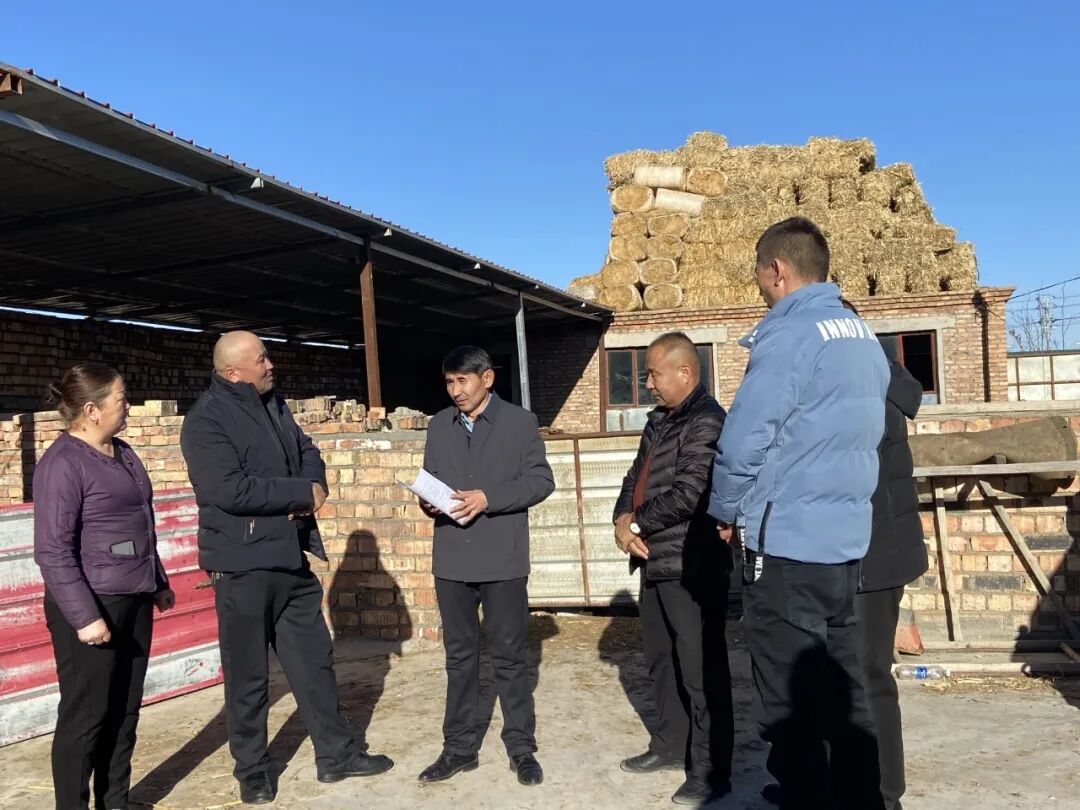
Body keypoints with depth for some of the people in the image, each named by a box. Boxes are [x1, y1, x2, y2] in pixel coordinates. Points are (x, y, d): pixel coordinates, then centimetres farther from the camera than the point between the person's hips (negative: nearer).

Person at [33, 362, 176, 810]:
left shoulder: (122, 454, 10)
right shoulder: (63, 464, -15)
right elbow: (53, 551, -18)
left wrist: (158, 582, 23)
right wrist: (84, 616, -21)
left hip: (134, 602, 8)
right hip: (91, 607, -8)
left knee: (124, 713, 14)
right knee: (85, 716, 2)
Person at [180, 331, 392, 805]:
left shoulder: (273, 405, 11)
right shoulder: (206, 420, -14)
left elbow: (307, 452, 16)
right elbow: (229, 489, -24)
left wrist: (311, 489, -7)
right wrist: (303, 493, -16)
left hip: (291, 557, 7)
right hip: (243, 563, -7)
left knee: (313, 658, 13)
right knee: (247, 674, 6)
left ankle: (336, 753, 25)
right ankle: (251, 770, 23)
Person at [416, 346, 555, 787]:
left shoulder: (520, 421, -1)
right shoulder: (439, 425, 10)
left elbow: (541, 480, -6)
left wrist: (488, 498, -17)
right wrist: (429, 501, -8)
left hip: (502, 560, -3)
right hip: (452, 560, 4)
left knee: (508, 657, 5)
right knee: (459, 657, 12)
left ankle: (521, 748, 19)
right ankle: (459, 748, 24)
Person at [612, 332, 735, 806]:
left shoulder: (707, 422, -15)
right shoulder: (659, 420, 15)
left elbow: (688, 494, -23)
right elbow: (636, 476, 17)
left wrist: (637, 523, -11)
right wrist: (622, 519, -3)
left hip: (692, 567, -10)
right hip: (655, 562, 10)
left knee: (700, 670, -1)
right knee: (661, 661, 19)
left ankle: (711, 772, 9)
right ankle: (670, 745, 34)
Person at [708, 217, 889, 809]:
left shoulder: (790, 336, -15)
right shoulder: (863, 337, 11)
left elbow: (741, 444, -18)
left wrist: (727, 514, -1)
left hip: (786, 546, -8)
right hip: (846, 541, 8)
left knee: (791, 713, 3)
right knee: (843, 699, 17)